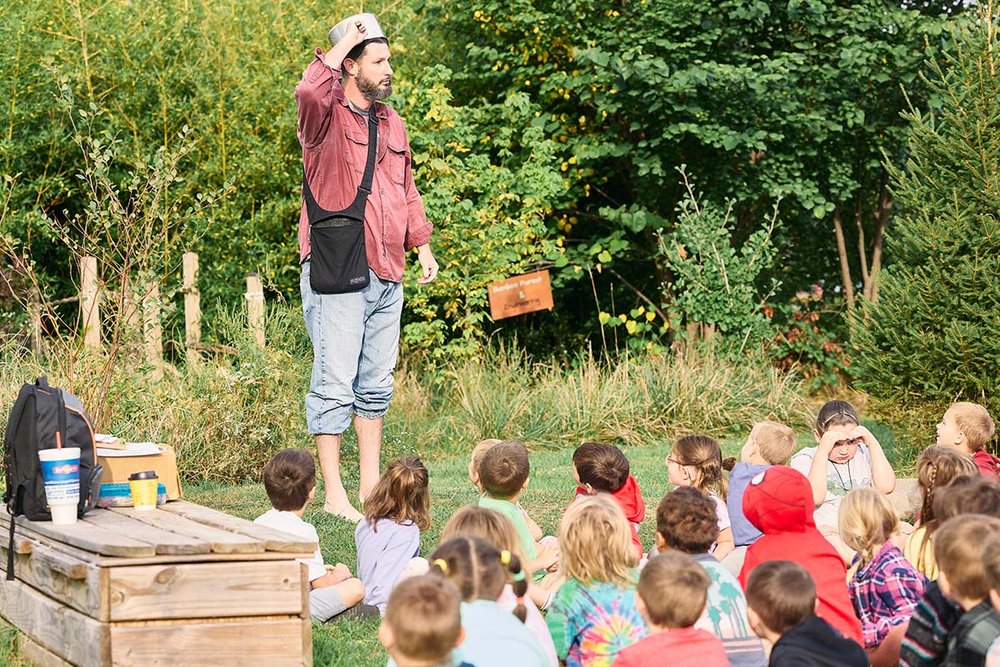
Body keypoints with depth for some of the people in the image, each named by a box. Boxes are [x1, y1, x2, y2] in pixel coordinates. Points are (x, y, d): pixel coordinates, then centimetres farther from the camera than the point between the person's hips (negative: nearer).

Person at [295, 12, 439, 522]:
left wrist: (421, 244, 21)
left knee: (376, 384, 13)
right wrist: (344, 43, -20)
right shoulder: (327, 116, -7)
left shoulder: (390, 121, 16)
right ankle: (334, 495, -4)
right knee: (335, 384, -7)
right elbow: (308, 93, -32)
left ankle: (371, 484, 22)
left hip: (387, 275, 8)